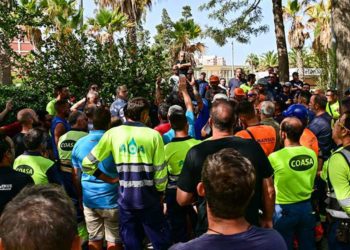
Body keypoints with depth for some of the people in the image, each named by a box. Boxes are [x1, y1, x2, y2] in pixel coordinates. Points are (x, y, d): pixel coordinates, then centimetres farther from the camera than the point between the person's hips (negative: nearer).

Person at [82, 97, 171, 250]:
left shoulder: (112, 133, -2)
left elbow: (87, 164, -3)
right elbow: (160, 170, -4)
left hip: (125, 196, 2)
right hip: (148, 196, -2)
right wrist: (160, 193, 10)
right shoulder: (153, 135, -6)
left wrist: (109, 179, 6)